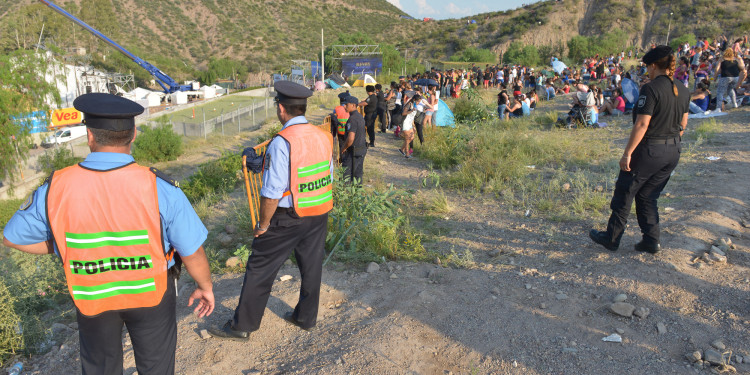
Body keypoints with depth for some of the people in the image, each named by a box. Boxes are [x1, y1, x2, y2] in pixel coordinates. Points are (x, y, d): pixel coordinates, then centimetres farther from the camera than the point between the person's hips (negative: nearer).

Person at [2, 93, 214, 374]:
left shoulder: (55, 189, -18)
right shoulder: (160, 188, -26)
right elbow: (192, 251, -18)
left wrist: (63, 248, 8)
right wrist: (205, 287, -1)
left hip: (91, 296, 2)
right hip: (150, 292, -2)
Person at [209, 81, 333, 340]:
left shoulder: (282, 142, -21)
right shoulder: (323, 136, 1)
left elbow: (272, 192, -22)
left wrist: (263, 224, -9)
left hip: (287, 217, -6)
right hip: (319, 215, 7)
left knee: (260, 269, 8)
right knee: (311, 265, 18)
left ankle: (242, 326, 22)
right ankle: (306, 317, 35)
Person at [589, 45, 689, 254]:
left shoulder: (651, 89, -17)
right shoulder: (683, 91, 8)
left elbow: (642, 124, -21)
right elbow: (682, 125, 13)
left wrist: (627, 153, -18)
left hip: (648, 150, -8)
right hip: (673, 152, 8)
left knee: (624, 193, 7)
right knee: (648, 196, 19)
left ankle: (611, 239, 17)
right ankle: (652, 241, 20)